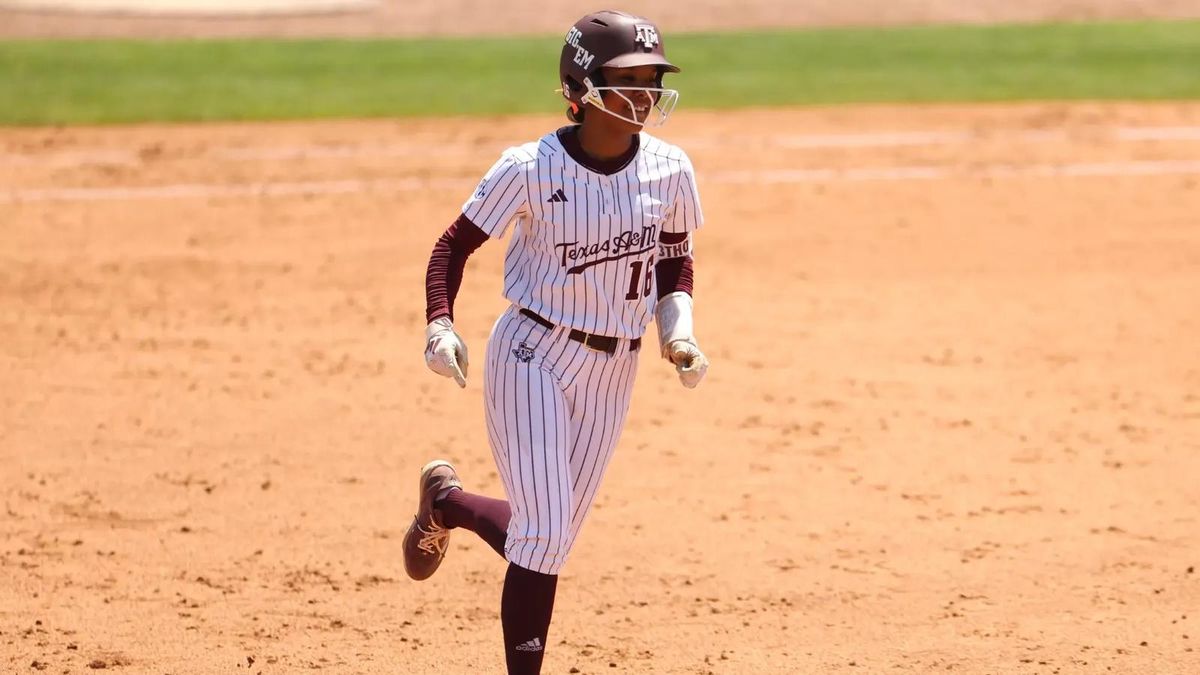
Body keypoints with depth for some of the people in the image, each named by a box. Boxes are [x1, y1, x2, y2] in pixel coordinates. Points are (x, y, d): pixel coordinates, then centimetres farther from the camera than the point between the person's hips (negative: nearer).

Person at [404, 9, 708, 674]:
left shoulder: (669, 170, -4)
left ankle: (446, 502, 41)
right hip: (532, 358, -5)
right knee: (546, 532, -11)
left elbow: (675, 263, 10)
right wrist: (440, 324, -23)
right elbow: (455, 245, -7)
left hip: (613, 371, 5)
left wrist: (679, 334, -6)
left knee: (551, 534, 12)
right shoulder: (531, 169, -16)